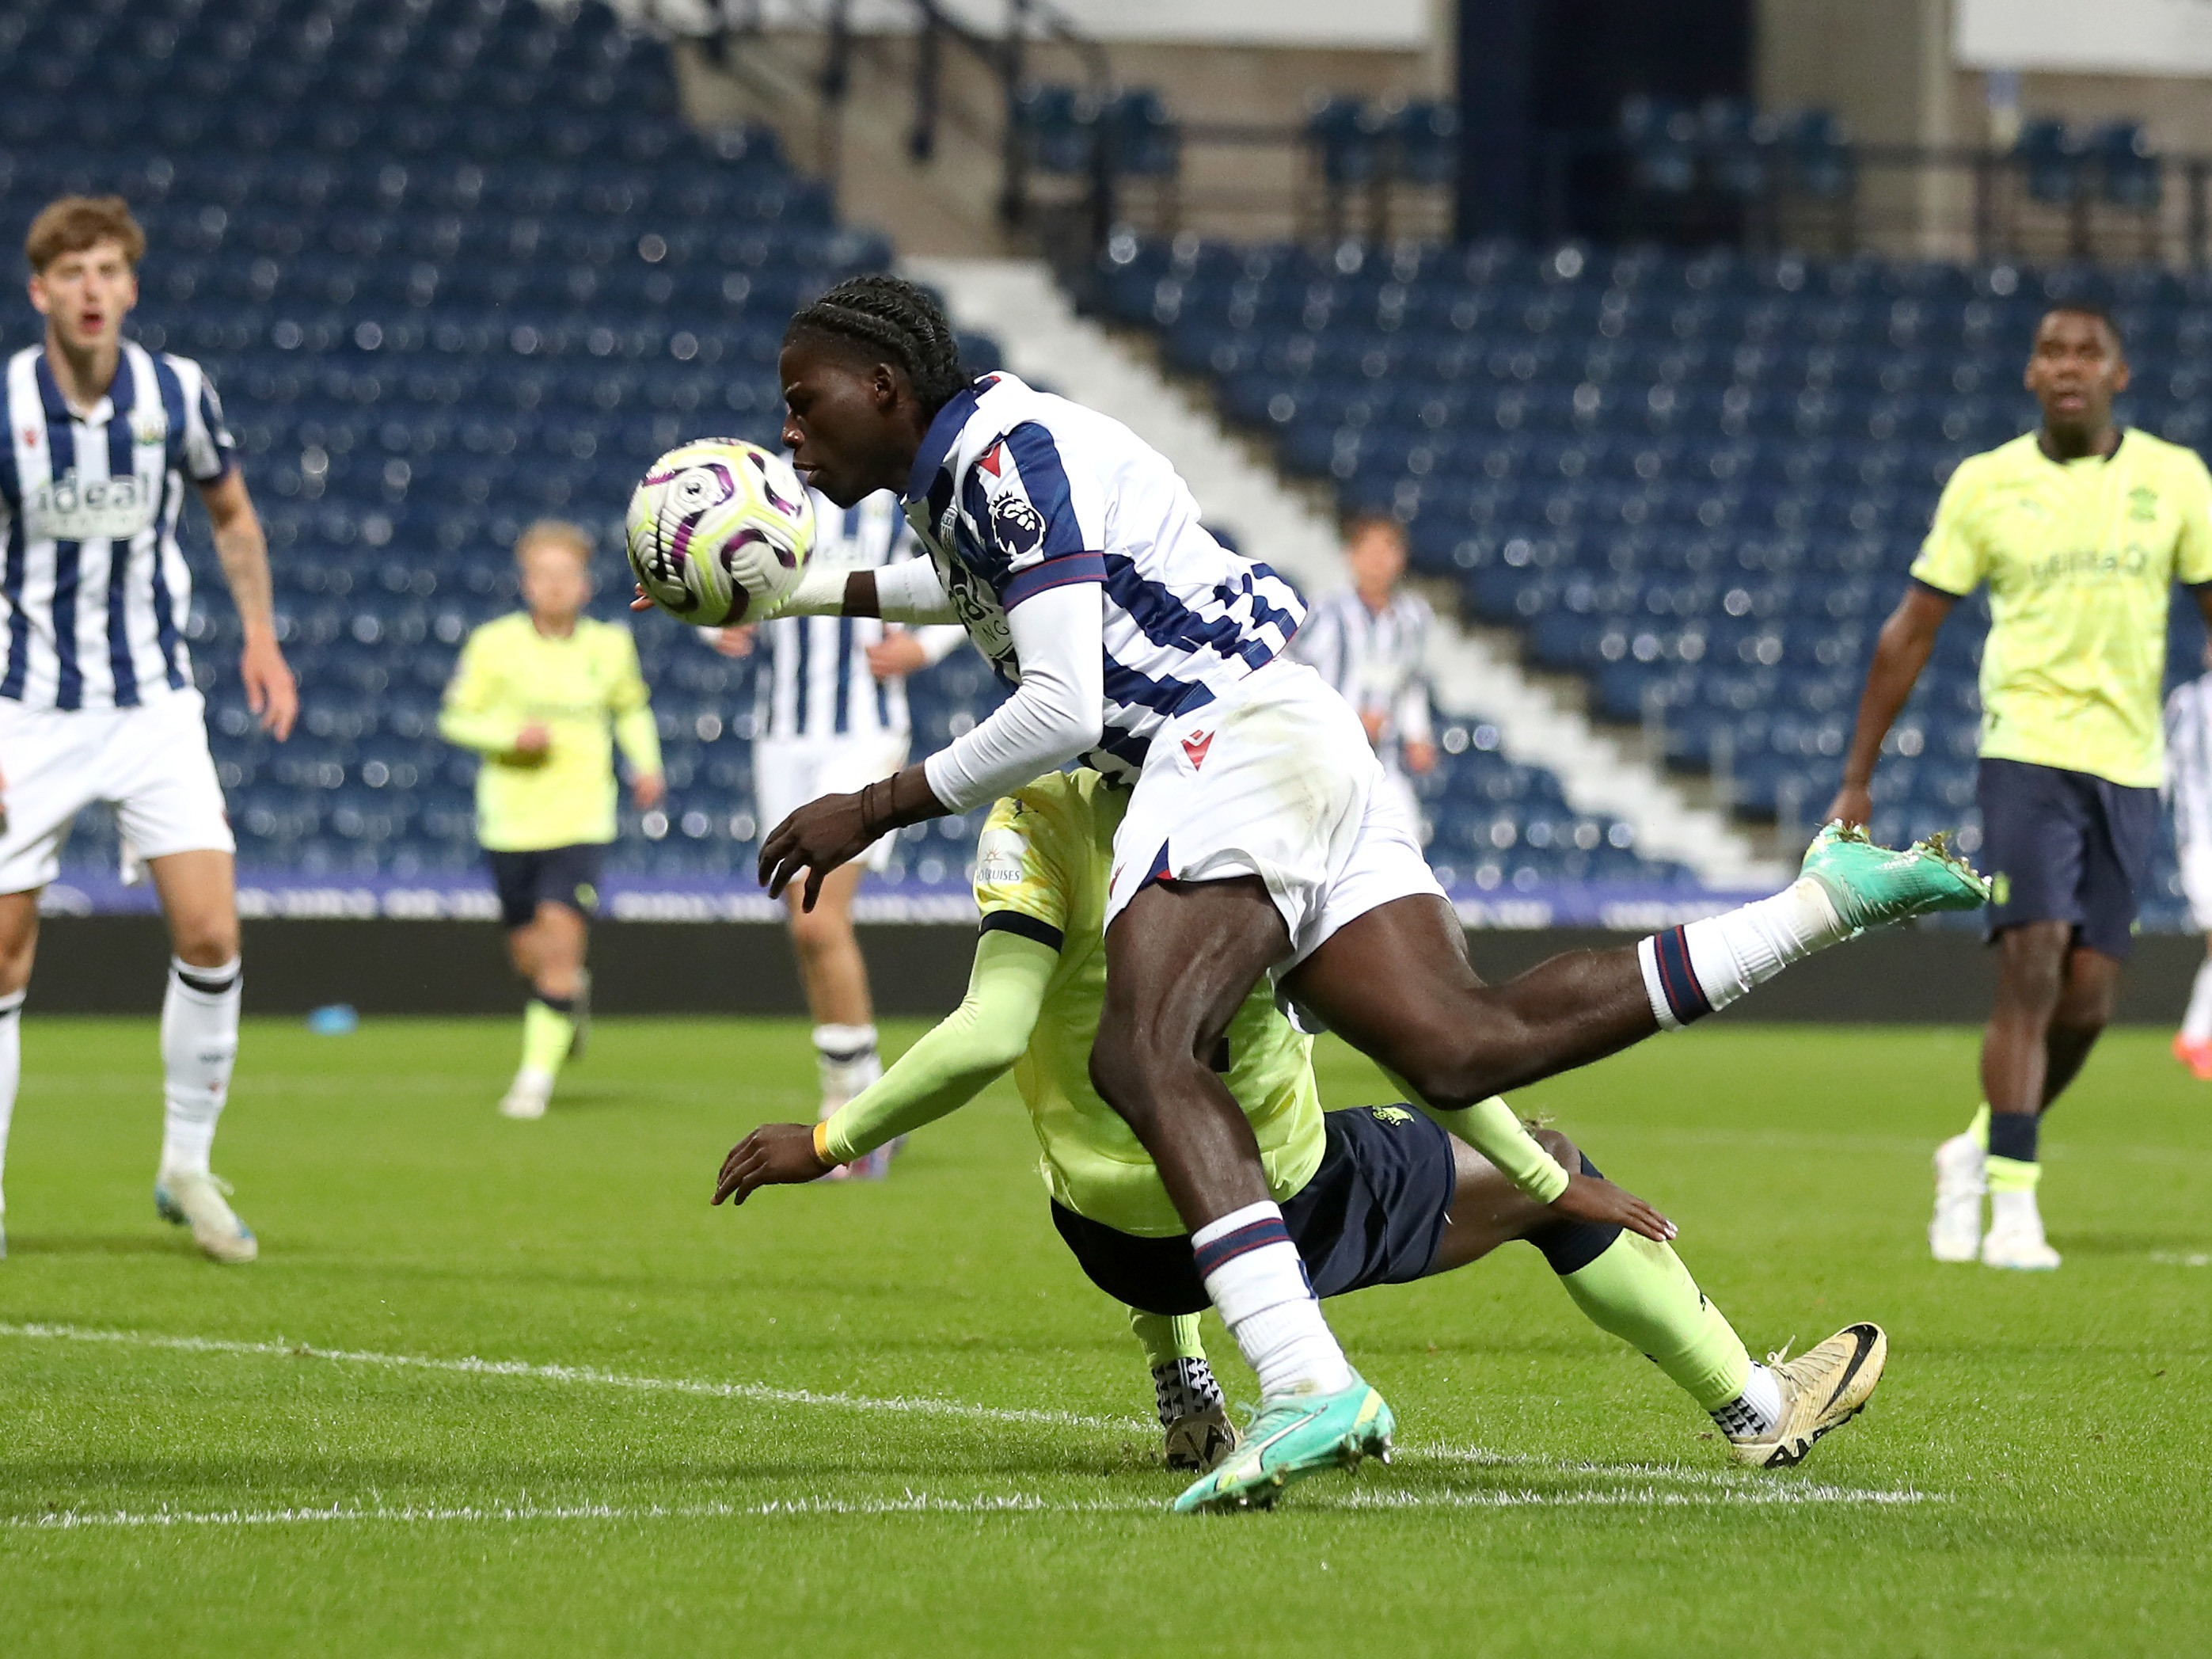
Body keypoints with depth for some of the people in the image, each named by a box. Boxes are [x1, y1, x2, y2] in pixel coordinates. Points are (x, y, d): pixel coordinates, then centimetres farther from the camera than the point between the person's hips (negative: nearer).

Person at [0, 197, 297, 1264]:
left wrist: (261, 637, 7)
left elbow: (230, 512, 16)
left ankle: (187, 1167, 5)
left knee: (210, 933, -11)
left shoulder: (176, 393, -4)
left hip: (154, 705, 2)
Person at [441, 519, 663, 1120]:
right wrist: (511, 736, -17)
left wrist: (646, 765, 6)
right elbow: (454, 717, 0)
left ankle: (537, 1073, -10)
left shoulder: (610, 646, 3)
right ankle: (572, 994, 43)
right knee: (528, 951, 7)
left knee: (561, 934, -16)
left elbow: (632, 708, 22)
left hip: (582, 820, 0)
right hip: (511, 818, 0)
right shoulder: (495, 644, -4)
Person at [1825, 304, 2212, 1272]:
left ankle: (1979, 1153, 25)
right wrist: (1857, 779, 5)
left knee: (2086, 1001, 1)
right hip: (2028, 752, -2)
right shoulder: (1986, 484, 2)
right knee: (2032, 970, -15)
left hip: (2130, 766, 2)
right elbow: (1910, 633, 7)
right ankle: (2013, 1210, -13)